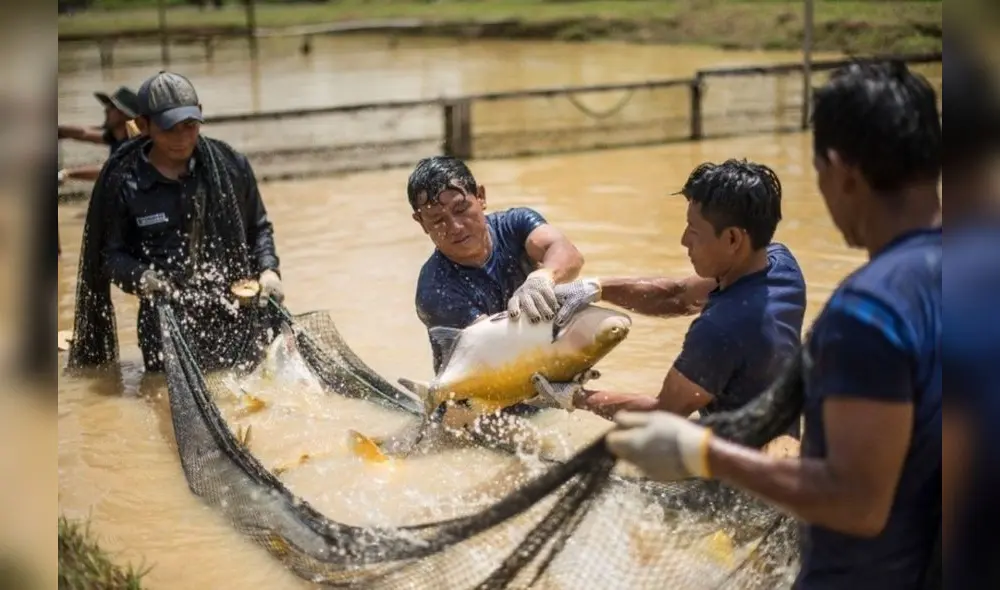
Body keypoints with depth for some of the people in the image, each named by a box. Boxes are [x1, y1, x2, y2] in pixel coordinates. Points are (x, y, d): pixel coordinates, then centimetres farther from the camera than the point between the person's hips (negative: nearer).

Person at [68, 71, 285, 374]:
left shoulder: (230, 164, 2)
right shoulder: (123, 182, -3)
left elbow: (258, 228, 15)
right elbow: (112, 254, 5)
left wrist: (268, 269, -2)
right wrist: (141, 277, -15)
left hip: (239, 316, 2)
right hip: (168, 329, -1)